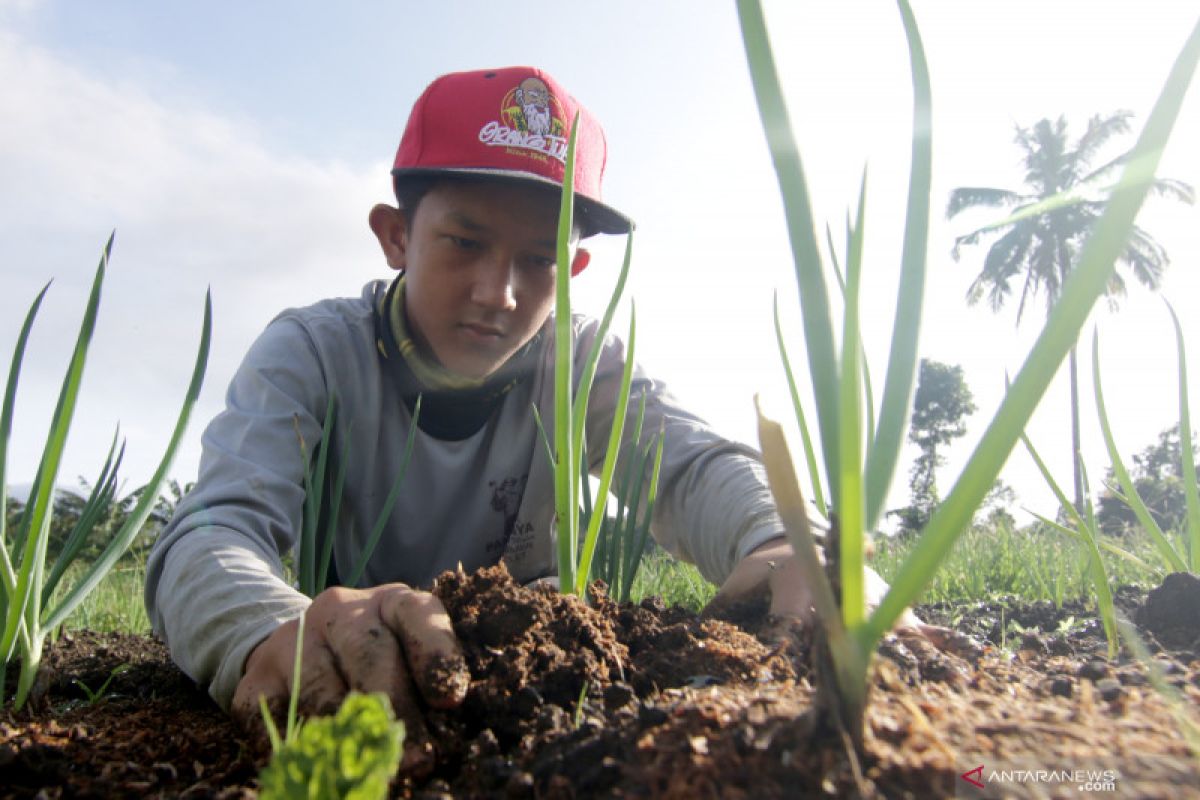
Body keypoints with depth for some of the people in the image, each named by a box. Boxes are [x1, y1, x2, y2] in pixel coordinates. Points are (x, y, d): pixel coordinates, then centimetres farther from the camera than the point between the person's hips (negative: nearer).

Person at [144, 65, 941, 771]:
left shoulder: (584, 362, -9)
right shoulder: (310, 354, -15)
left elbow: (696, 464, -24)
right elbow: (208, 537, -29)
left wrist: (779, 547, -49)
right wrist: (278, 636, -54)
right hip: (349, 684, -1)